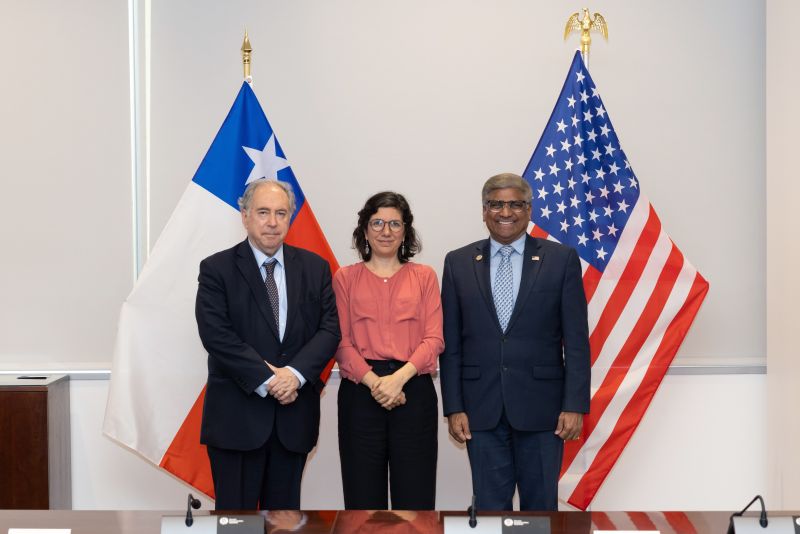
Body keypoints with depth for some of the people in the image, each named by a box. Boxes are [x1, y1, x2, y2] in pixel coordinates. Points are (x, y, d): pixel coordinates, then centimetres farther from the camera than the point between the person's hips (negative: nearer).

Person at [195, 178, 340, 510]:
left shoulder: (315, 268, 8)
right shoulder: (217, 269, -2)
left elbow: (329, 329, 1)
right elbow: (216, 334, -12)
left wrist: (296, 373, -15)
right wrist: (266, 380, -17)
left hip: (294, 414, 3)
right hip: (237, 416, -3)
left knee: (285, 509, 13)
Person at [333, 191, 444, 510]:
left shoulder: (425, 276, 9)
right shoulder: (345, 278, 9)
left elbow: (434, 339, 1)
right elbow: (341, 341, 0)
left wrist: (399, 377, -15)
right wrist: (374, 381, -15)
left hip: (413, 391, 0)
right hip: (361, 392, 0)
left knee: (415, 494, 2)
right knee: (364, 495, 5)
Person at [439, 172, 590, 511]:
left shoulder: (561, 259, 1)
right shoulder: (458, 263, 5)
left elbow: (576, 340, -1)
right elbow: (451, 343, 4)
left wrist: (574, 406, -7)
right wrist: (453, 407, -1)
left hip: (540, 406, -1)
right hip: (482, 408, 1)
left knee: (540, 505, 9)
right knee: (490, 505, 8)